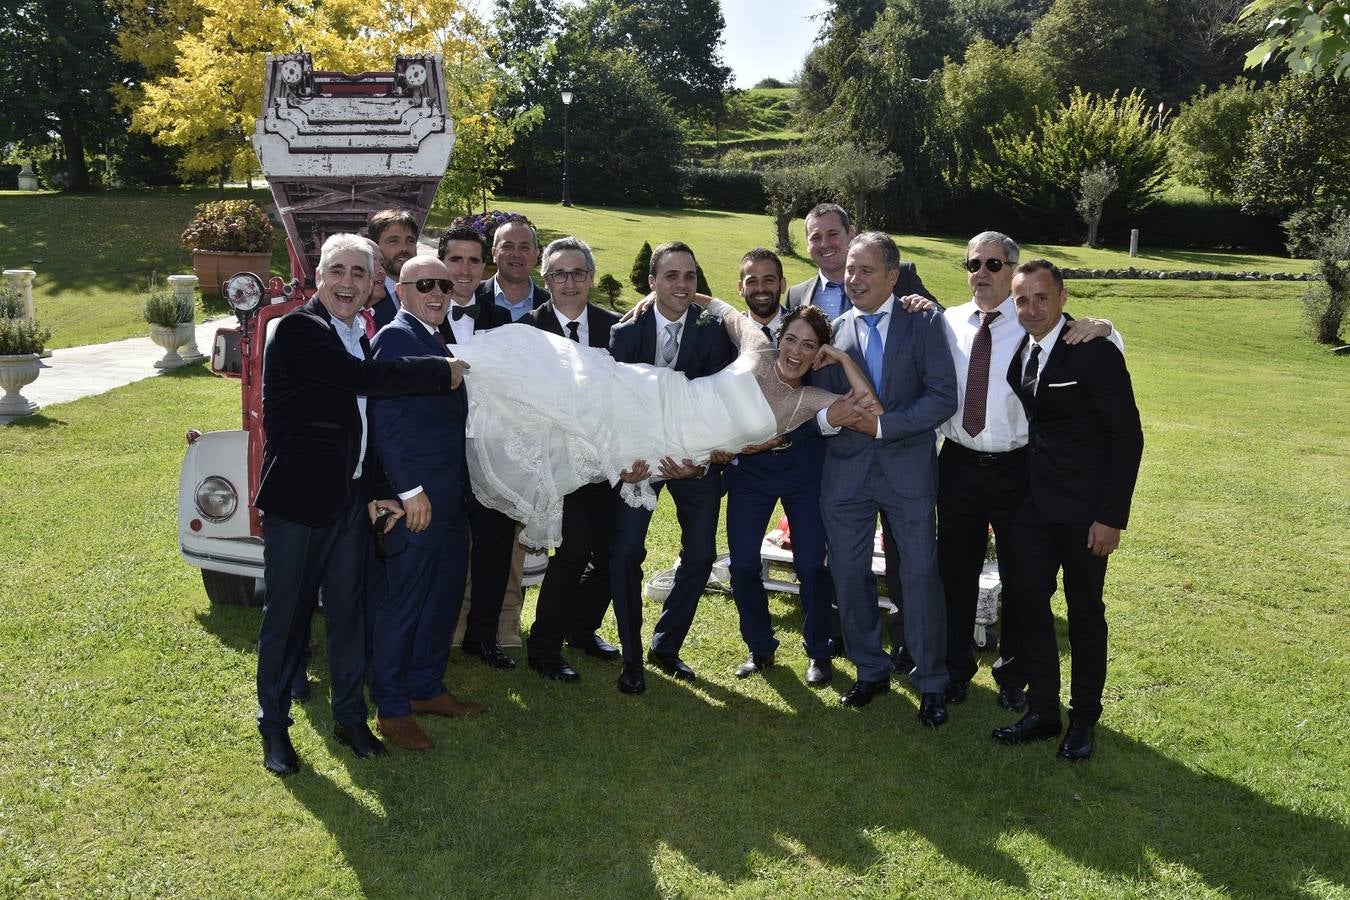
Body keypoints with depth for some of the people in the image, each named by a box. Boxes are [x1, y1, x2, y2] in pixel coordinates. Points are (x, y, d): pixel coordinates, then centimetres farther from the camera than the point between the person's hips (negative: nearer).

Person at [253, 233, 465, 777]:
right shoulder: (297, 329, -13)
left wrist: (373, 492, 9)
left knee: (348, 609, 13)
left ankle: (349, 714, 28)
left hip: (349, 498, 7)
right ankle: (273, 726, 20)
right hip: (298, 497, -7)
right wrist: (444, 371, -18)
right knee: (287, 613, 5)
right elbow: (367, 379, -26)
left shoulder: (358, 339, 11)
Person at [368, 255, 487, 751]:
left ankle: (426, 687, 33)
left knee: (445, 595, 18)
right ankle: (391, 709, 14)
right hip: (416, 498, -10)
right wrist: (410, 491, -22)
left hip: (449, 496, 10)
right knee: (402, 603, 2)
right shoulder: (395, 338, -13)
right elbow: (387, 419, -20)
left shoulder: (436, 339, 15)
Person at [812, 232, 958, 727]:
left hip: (908, 467, -3)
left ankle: (930, 682, 18)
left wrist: (883, 423, -17)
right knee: (849, 574, 10)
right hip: (846, 470, 3)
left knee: (920, 574, 3)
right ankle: (870, 670, 28)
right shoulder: (832, 331, 7)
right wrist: (826, 416, -17)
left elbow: (944, 397, -9)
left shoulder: (924, 323, -2)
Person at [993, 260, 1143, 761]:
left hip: (1084, 510, -5)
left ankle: (1083, 720, 25)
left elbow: (1128, 437, -13)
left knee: (1085, 613, 9)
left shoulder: (1095, 352, -14)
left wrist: (1113, 516, -16)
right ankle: (1042, 712, 25)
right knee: (1030, 605, 10)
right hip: (1031, 503, 5)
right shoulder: (1015, 351, 3)